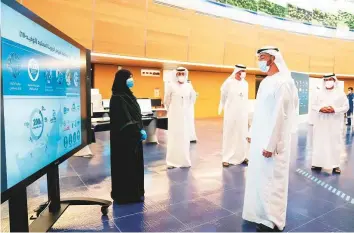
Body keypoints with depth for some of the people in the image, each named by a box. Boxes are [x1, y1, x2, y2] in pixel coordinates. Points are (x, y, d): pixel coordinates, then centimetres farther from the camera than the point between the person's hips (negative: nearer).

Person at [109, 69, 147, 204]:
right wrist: (139, 131, -16)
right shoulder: (117, 98, -15)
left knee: (135, 164, 14)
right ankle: (125, 195, 15)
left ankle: (134, 192, 27)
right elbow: (124, 120, -20)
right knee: (125, 165, 1)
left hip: (133, 136, 9)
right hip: (124, 137, -9)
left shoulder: (129, 95, 12)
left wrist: (140, 130, 2)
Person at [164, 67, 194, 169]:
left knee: (185, 137, 6)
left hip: (185, 115, 3)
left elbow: (191, 99, 19)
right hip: (174, 115, -3)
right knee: (173, 137, -1)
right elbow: (166, 100, 3)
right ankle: (171, 161, 5)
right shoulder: (171, 86, -6)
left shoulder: (189, 86, 3)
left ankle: (185, 160, 16)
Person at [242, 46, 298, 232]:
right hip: (259, 138, 9)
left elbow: (280, 115, -19)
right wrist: (252, 133, 16)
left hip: (272, 140, -9)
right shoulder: (265, 82, 12)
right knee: (259, 177, 16)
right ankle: (261, 213, 31)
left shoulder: (283, 82, -15)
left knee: (271, 180, 2)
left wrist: (270, 144, -20)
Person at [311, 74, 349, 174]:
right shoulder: (320, 93, 7)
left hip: (334, 123, -2)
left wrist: (335, 110, -15)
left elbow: (346, 107, 0)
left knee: (334, 143, 0)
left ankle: (335, 165, 9)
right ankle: (318, 163, 14)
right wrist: (320, 109, -11)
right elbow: (313, 105, 9)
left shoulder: (340, 93, 1)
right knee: (320, 142, 4)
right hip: (321, 122, 2)